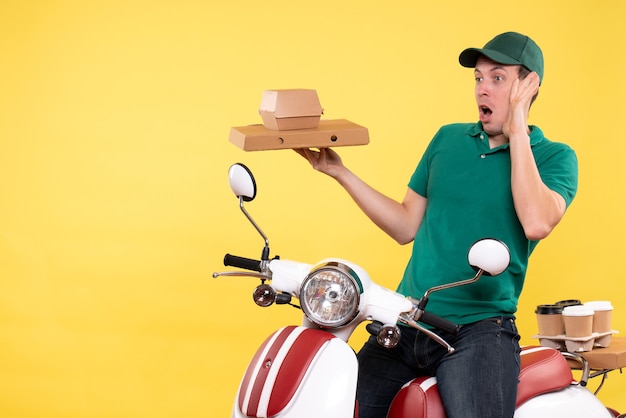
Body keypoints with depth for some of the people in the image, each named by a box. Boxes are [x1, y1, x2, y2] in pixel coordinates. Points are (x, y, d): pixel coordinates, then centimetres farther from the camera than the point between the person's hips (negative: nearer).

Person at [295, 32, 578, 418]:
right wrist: (340, 173, 10)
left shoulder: (555, 157, 1)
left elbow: (537, 223, -20)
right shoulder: (448, 139, 15)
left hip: (479, 329, -4)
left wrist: (517, 132, -12)